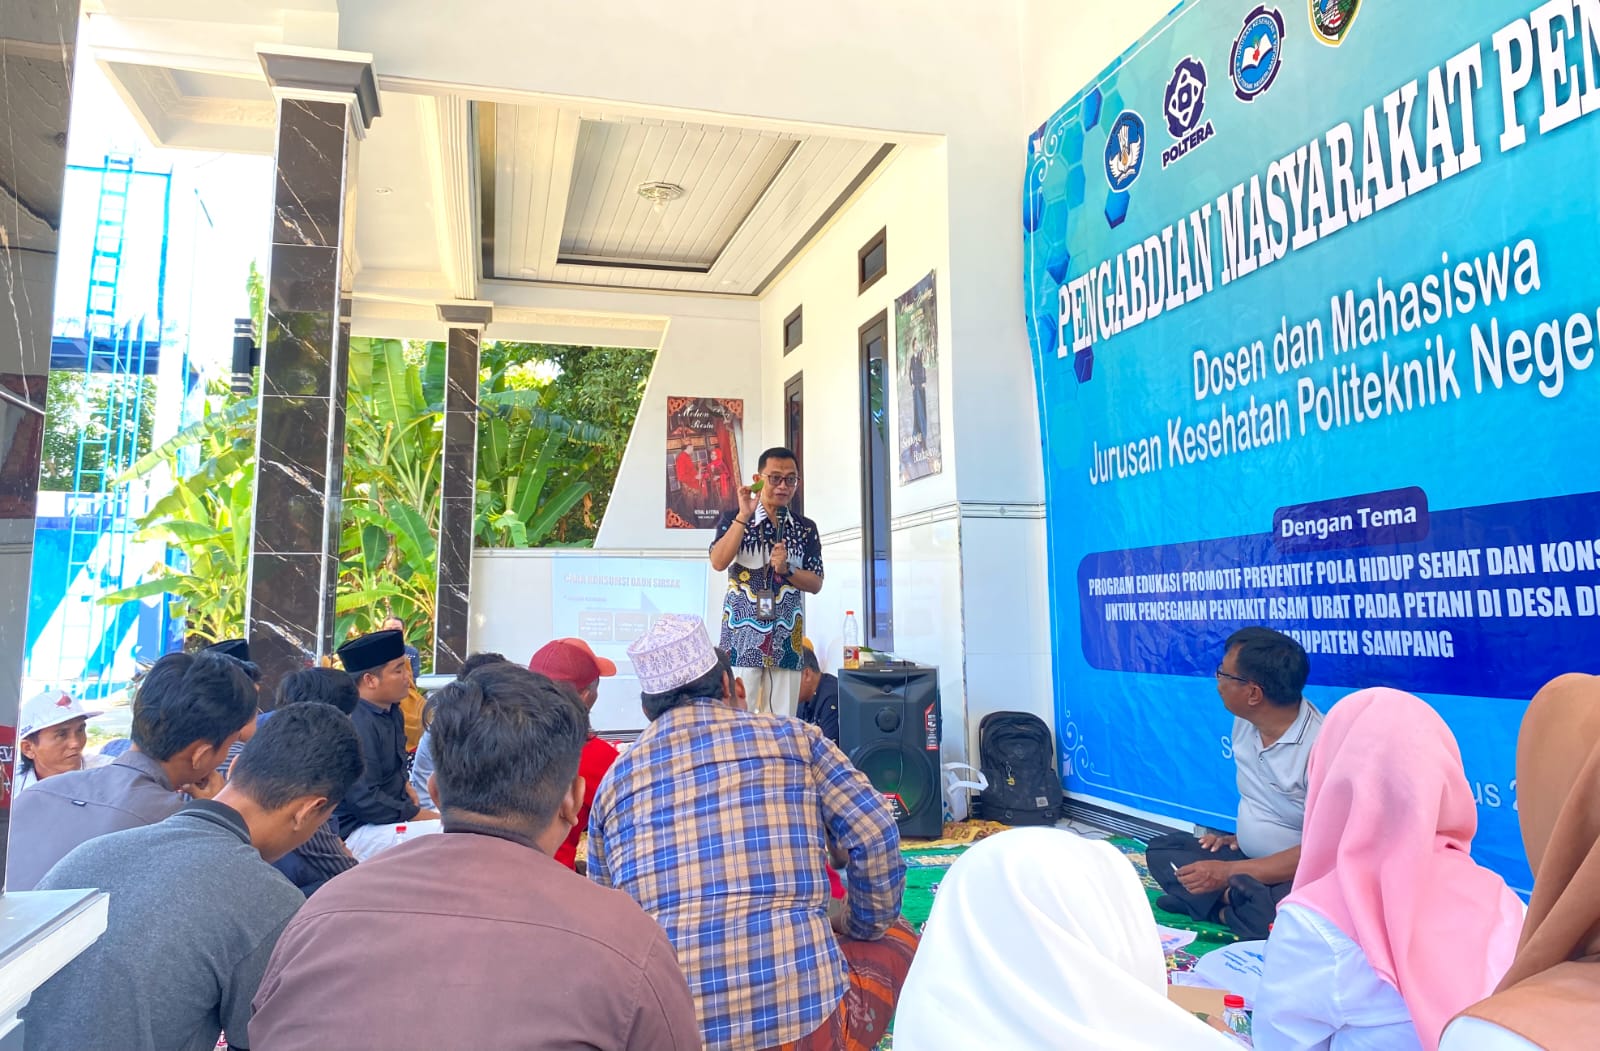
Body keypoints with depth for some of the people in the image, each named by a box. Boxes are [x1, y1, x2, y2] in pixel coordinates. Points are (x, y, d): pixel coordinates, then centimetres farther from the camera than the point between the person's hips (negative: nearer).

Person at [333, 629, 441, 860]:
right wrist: (418, 814, -17)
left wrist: (404, 786, 5)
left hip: (392, 812, 10)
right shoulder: (356, 725, -22)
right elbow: (365, 801, -25)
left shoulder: (392, 713, 7)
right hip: (358, 832, -9)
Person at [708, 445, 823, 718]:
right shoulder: (734, 519, 4)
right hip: (742, 637, -3)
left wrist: (786, 569, -11)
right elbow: (718, 562, -13)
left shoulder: (806, 529, 11)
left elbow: (816, 584, 7)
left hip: (787, 641, 3)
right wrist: (744, 516, -14)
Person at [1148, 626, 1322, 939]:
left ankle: (1227, 902, -9)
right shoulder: (1245, 721, -1)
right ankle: (1236, 901, -18)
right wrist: (1240, 835, 6)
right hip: (1248, 856, 8)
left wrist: (1229, 872, -23)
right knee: (1160, 850, 0)